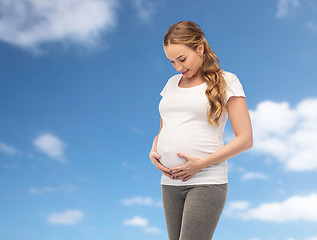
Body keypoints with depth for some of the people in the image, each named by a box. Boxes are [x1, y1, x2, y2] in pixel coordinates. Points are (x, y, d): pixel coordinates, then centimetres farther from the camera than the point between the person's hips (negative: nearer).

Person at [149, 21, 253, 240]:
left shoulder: (226, 82, 0)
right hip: (170, 182, 6)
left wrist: (201, 163, -14)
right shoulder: (172, 84, 16)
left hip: (207, 182, -6)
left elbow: (245, 139, -5)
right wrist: (153, 152, 1)